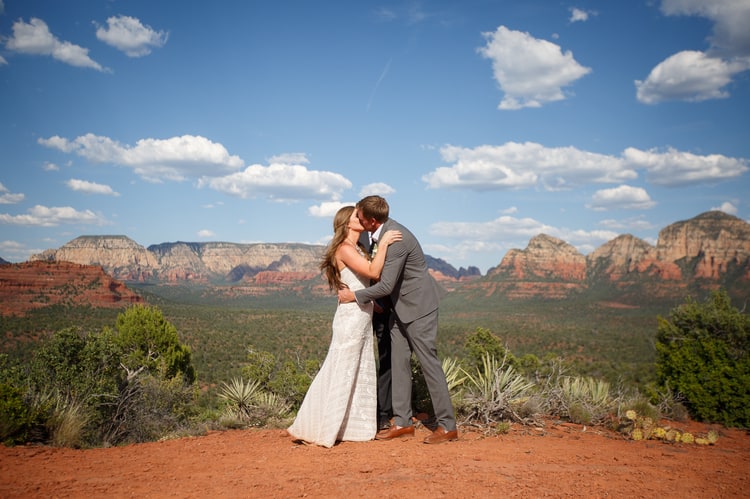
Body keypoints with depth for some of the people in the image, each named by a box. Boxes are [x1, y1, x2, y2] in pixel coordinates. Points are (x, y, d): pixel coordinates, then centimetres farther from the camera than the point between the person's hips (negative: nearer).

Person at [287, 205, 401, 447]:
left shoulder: (357, 249, 16)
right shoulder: (344, 249, -13)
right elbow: (373, 272, -22)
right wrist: (384, 243, -19)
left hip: (363, 317, 9)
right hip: (351, 317, -9)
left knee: (362, 373, 13)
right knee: (340, 372, -4)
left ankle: (356, 426, 22)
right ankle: (316, 429, 5)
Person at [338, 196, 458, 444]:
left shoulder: (397, 239, -27)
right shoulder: (383, 231, 2)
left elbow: (386, 286, -27)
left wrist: (354, 296, -16)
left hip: (419, 306, -9)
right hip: (400, 307, 9)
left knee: (428, 362, -5)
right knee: (399, 363, 7)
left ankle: (448, 425, 4)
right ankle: (402, 422, 14)